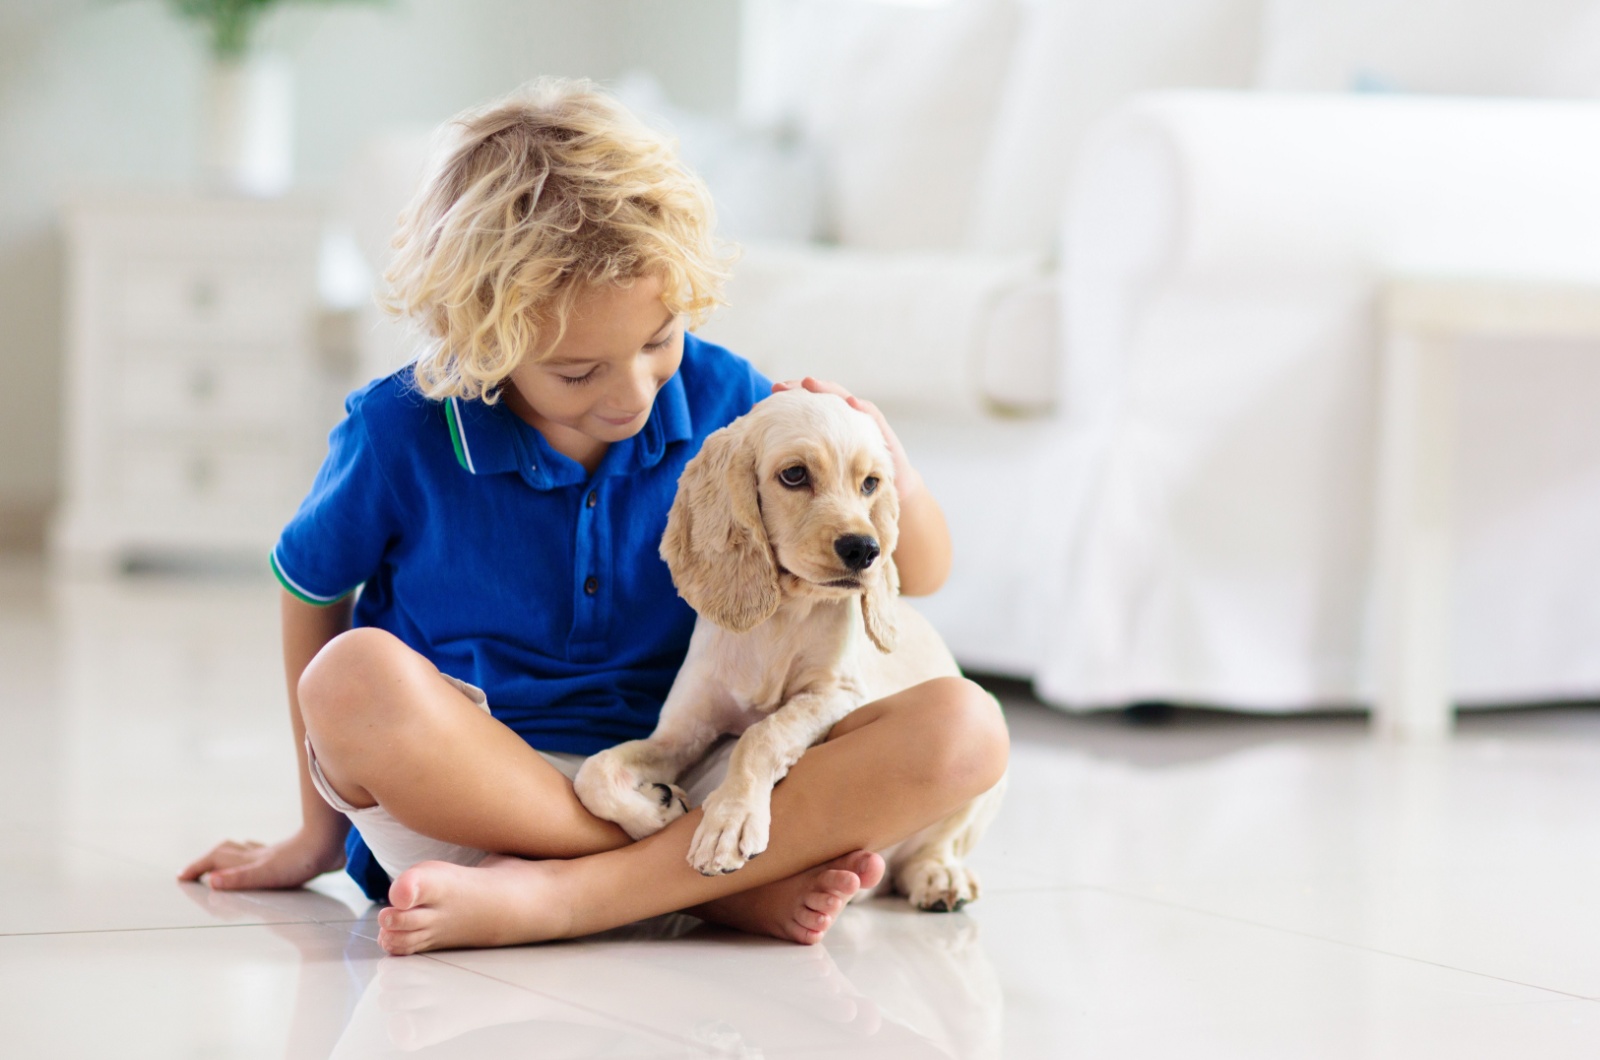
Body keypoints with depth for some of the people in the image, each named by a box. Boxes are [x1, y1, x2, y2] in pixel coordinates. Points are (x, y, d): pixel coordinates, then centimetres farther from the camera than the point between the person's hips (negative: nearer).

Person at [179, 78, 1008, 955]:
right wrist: (320, 829, 15)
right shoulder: (399, 434, -8)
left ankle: (555, 896, -30)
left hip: (683, 786, 2)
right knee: (354, 680, -35)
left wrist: (887, 475, -17)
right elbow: (311, 588, 10)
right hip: (473, 795, -2)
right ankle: (728, 883, -27)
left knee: (963, 728, -21)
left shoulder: (719, 400, -2)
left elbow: (918, 577, 6)